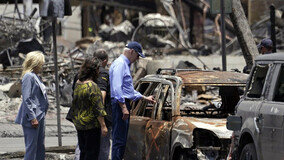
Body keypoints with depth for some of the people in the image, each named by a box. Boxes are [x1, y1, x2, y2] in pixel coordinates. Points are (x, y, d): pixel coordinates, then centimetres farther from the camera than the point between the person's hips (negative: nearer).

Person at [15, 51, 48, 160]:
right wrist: (32, 118, -21)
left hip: (40, 116, 10)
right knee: (31, 146, -7)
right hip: (33, 116, -10)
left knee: (40, 146, 13)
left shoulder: (35, 76, 15)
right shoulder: (28, 77, -14)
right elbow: (26, 99, -19)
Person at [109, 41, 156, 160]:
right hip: (120, 104, -11)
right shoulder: (120, 64, -11)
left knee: (122, 139, 13)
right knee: (119, 140, -12)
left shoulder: (126, 64, 23)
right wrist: (123, 107, -25)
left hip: (124, 104, 11)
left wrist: (145, 98, 34)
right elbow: (116, 88, -22)